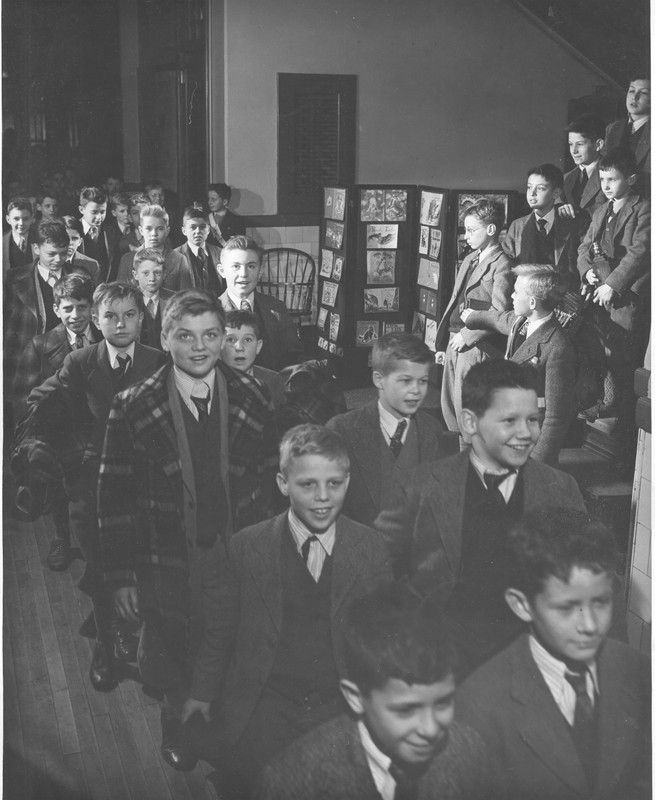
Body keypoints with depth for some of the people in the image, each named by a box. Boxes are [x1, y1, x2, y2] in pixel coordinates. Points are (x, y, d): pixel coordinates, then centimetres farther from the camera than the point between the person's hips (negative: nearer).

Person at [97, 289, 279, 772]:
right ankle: (179, 727, 46)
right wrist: (121, 575, -7)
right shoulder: (133, 409, -9)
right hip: (167, 564, 0)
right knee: (169, 664, 17)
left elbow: (272, 482, 2)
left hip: (238, 557, 1)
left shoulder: (253, 402, -4)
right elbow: (115, 497, -6)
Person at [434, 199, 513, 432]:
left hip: (477, 347, -9)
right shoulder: (469, 259, 17)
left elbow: (499, 312, -18)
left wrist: (467, 336, -17)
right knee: (448, 407, 13)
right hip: (455, 344, 9)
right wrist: (442, 344, 17)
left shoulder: (501, 265, -10)